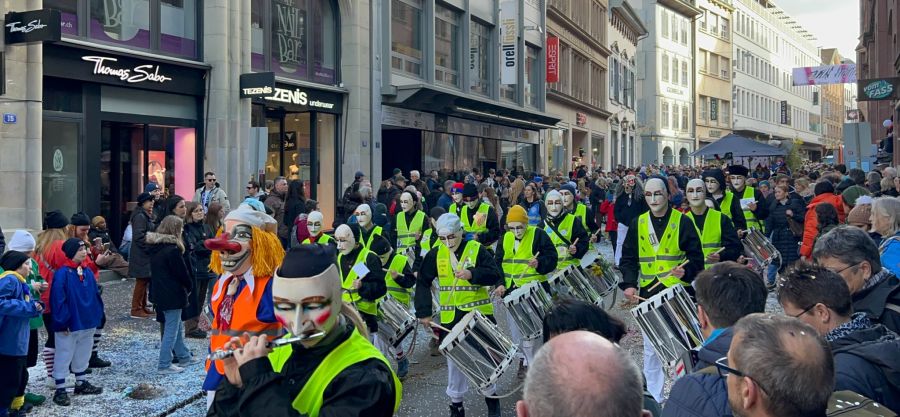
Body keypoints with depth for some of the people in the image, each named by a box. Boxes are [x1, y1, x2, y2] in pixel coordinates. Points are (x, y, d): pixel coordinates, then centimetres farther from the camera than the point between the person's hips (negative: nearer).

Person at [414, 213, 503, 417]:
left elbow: (495, 275, -14)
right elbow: (423, 283, 6)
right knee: (454, 361, 10)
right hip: (450, 318, 3)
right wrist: (423, 312, 1)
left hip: (479, 314, -2)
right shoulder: (436, 254, 1)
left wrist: (472, 274, -30)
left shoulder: (477, 249, -8)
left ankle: (491, 397, 26)